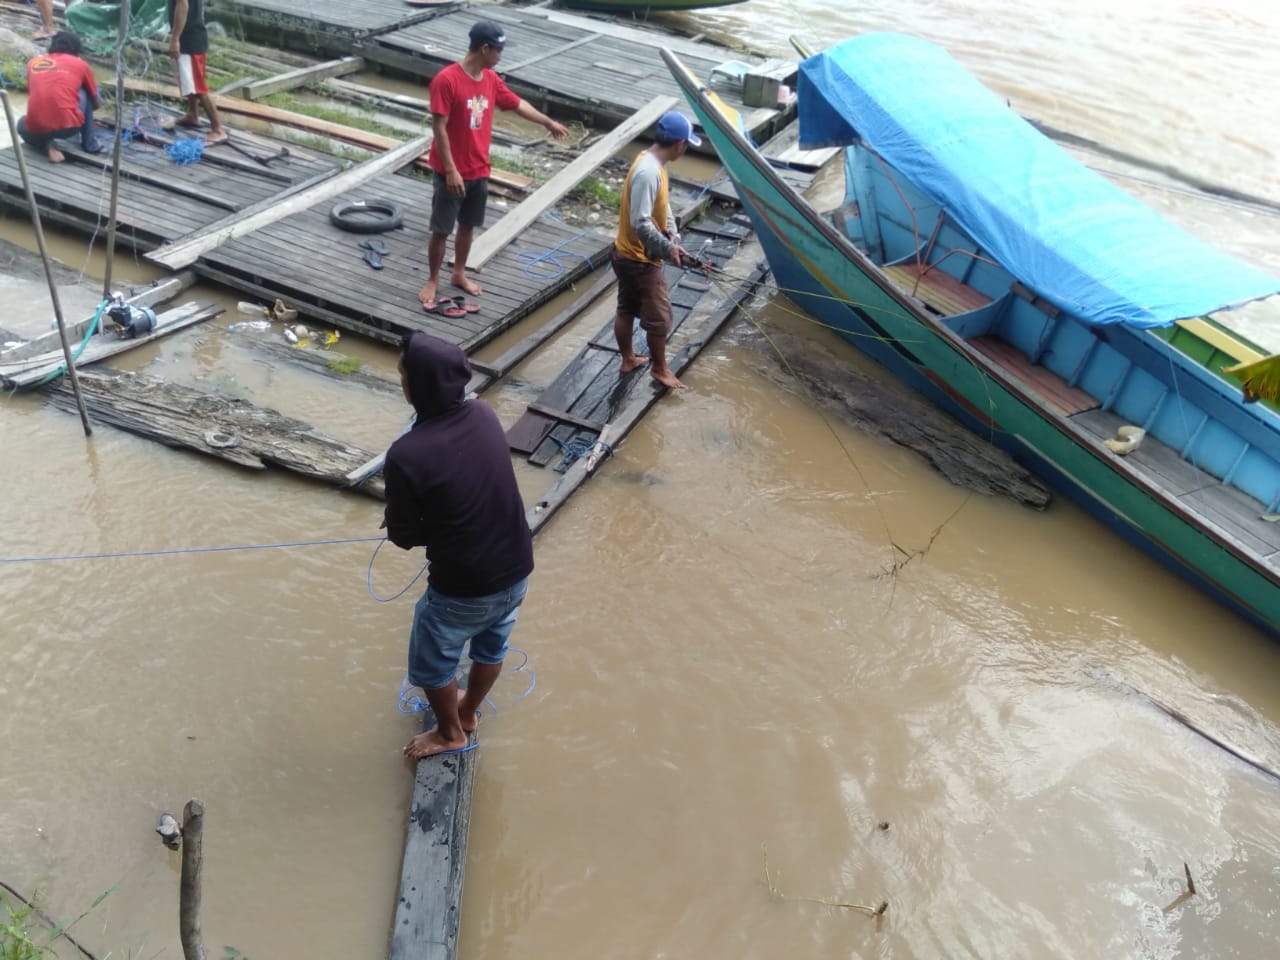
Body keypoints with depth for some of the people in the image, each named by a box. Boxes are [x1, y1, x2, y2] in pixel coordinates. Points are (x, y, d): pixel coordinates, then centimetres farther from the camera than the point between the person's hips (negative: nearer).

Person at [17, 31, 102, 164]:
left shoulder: (33, 62, 19)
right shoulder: (80, 64, 13)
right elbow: (96, 103, 26)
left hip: (36, 128, 2)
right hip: (69, 126, -2)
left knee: (22, 124, 40)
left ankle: (48, 147, 9)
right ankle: (89, 143, 25)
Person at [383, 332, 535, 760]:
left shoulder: (407, 455, -27)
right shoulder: (485, 414, -10)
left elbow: (403, 536, -13)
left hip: (463, 587, -6)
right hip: (516, 568, 6)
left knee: (432, 663, 24)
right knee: (492, 646, 31)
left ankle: (450, 734, 47)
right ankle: (468, 712, 56)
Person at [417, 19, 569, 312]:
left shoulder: (491, 79, 3)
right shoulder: (446, 80, -20)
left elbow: (518, 104, 19)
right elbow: (439, 128, -20)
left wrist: (549, 123, 29)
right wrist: (451, 170, -23)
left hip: (479, 171, 7)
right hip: (452, 173, -7)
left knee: (467, 225, 19)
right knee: (441, 230, 4)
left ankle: (459, 274, 35)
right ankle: (432, 281, 18)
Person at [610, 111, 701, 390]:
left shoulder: (653, 163, 4)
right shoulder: (648, 172, -28)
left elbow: (663, 206, 13)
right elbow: (641, 223, -31)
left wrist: (674, 238, 2)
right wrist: (668, 248, -20)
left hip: (627, 254, 10)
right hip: (640, 259, -10)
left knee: (627, 309, 22)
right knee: (659, 317, 5)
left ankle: (628, 359, 38)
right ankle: (659, 369, 22)